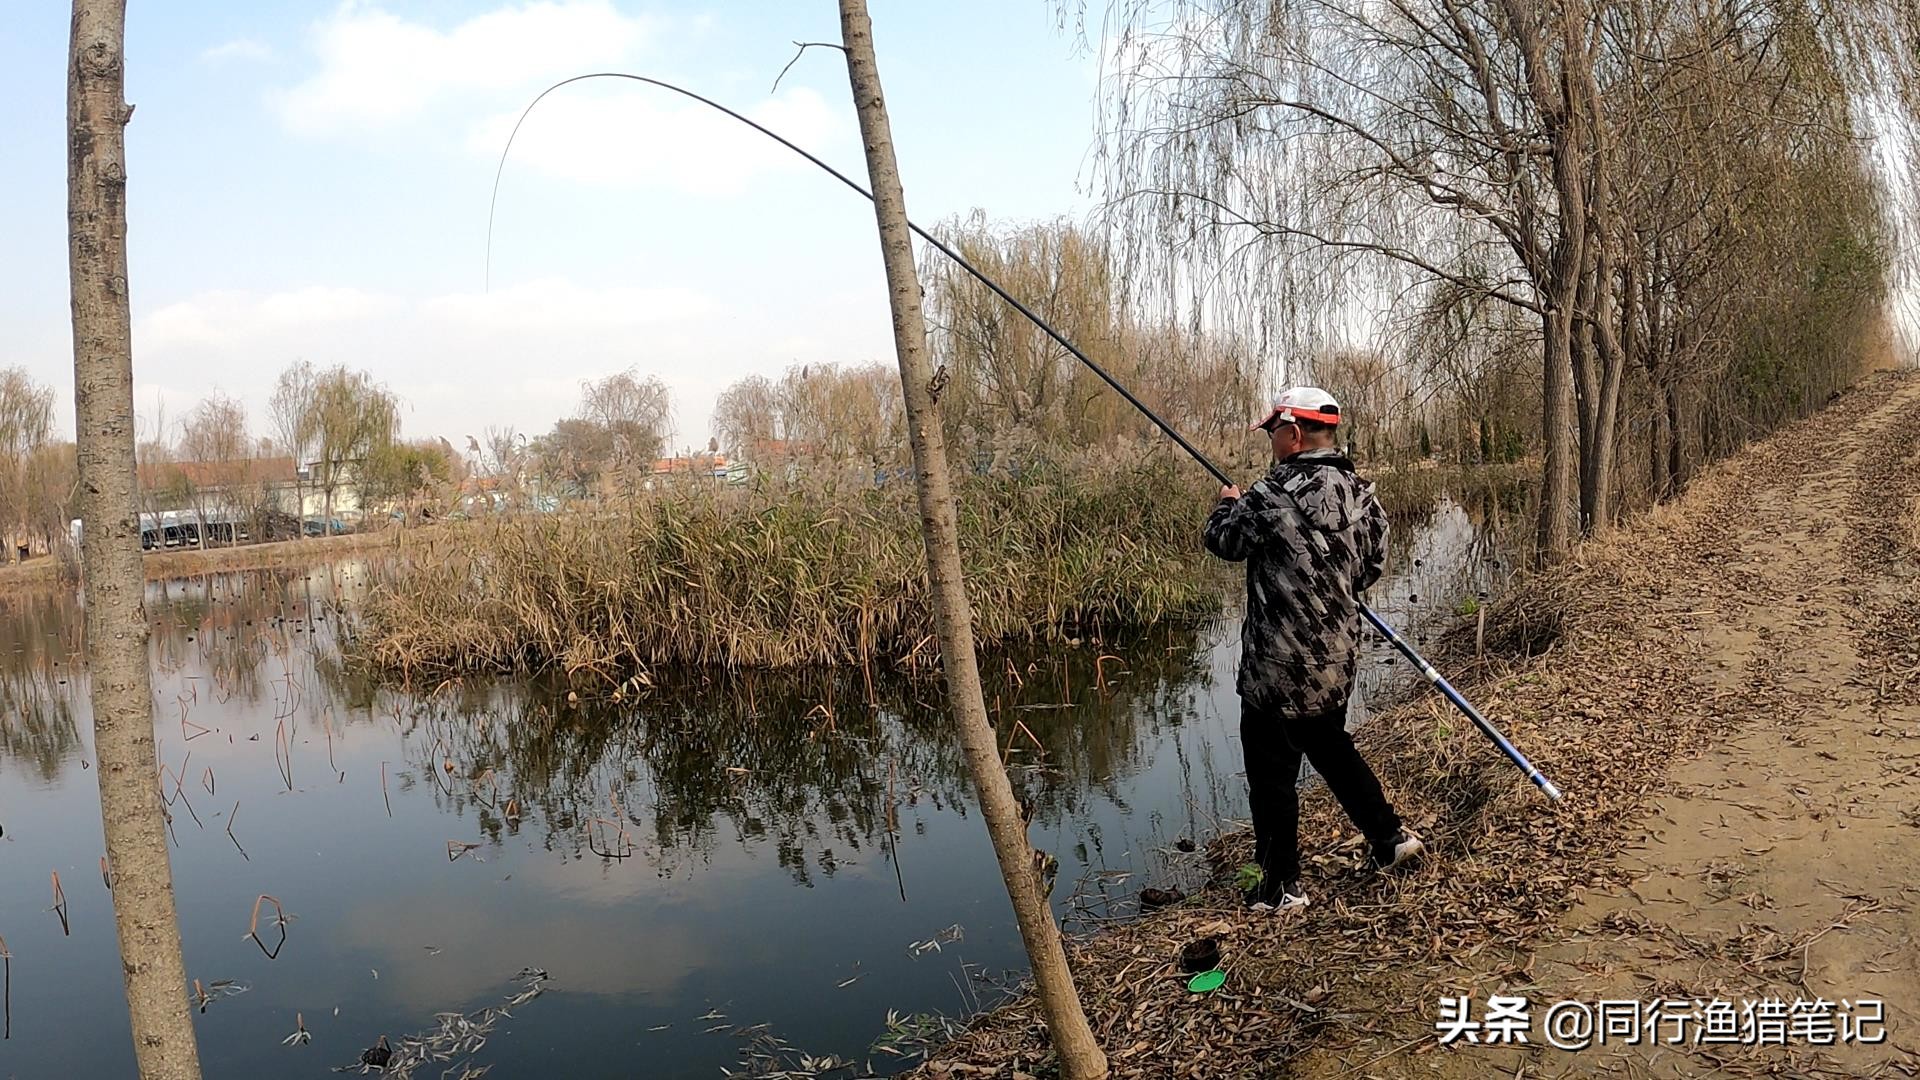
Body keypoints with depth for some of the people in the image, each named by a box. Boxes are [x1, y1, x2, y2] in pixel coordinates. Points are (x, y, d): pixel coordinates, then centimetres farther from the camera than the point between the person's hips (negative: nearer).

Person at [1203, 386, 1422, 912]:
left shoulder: (1272, 495, -21)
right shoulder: (1361, 493, 3)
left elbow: (1223, 540, -5)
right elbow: (1373, 565, 13)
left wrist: (1227, 504, 16)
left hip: (1280, 665, -8)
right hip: (1339, 655, 8)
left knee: (1272, 771, 5)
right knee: (1329, 744, 29)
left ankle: (1282, 886, 15)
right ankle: (1388, 837, 35)